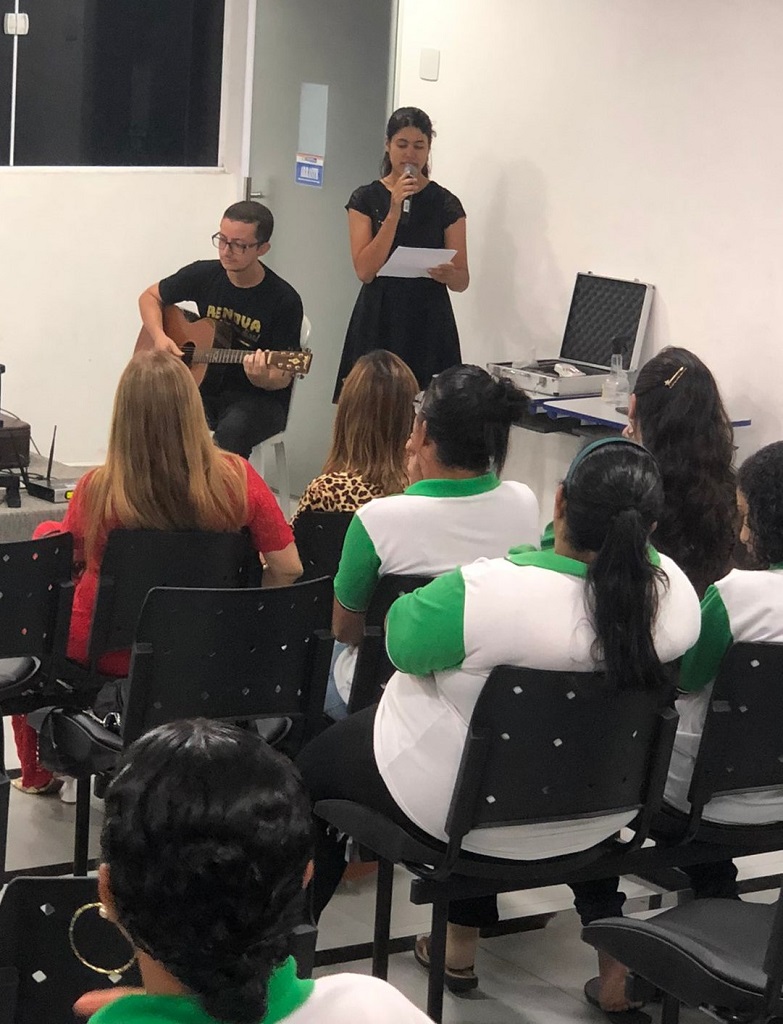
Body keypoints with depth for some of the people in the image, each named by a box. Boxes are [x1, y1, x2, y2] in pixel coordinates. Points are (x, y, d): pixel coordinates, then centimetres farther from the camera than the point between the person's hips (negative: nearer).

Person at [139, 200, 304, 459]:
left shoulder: (284, 300, -11)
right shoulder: (204, 275, 1)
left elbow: (283, 378, -9)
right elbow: (150, 297, 17)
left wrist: (262, 379, -33)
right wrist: (159, 337, -3)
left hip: (259, 398, -3)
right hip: (205, 387, 3)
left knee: (232, 430, -37)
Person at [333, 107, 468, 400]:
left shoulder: (446, 204, 4)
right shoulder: (366, 199, 4)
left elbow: (462, 280, 5)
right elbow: (365, 271, -7)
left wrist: (447, 274, -19)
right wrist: (394, 211, -13)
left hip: (429, 324, 0)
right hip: (378, 322, 0)